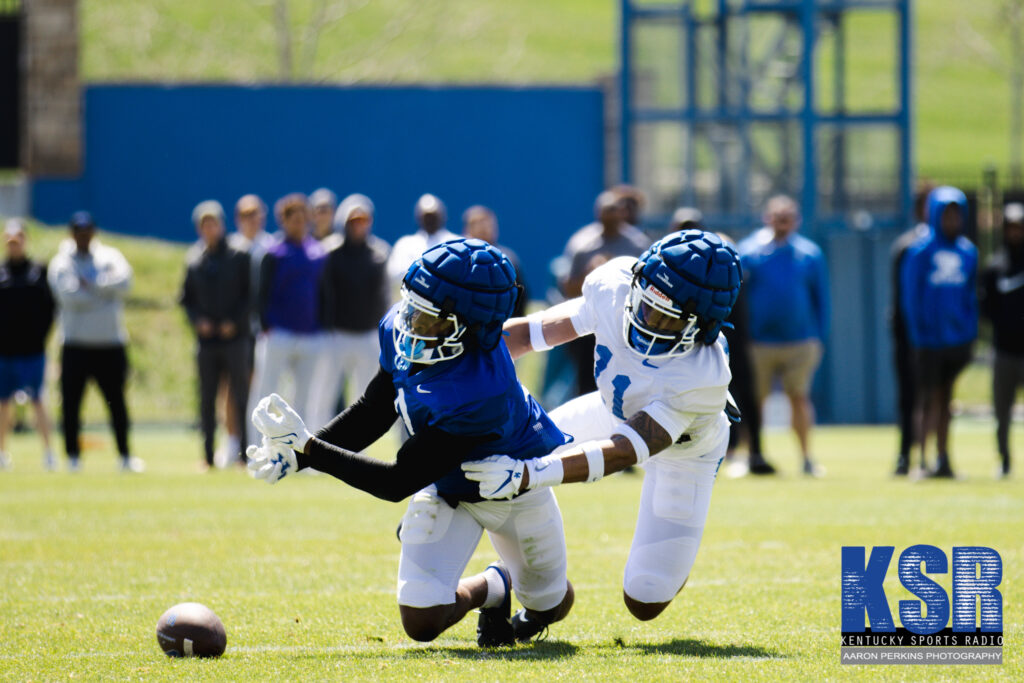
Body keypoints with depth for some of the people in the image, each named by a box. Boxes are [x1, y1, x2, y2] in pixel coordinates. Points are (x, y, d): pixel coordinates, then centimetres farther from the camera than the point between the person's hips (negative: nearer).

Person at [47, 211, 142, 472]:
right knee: (71, 402, -3)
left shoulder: (110, 257, 10)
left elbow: (123, 282, -9)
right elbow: (68, 295, -14)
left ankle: (125, 455, 7)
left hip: (111, 345, 1)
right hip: (76, 345, -1)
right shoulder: (62, 263, 3)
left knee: (117, 401, 2)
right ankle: (73, 457, 5)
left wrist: (89, 285, -12)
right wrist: (104, 290, -8)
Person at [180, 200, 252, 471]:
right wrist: (197, 320, -4)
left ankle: (246, 451, -1)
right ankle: (208, 456, 8)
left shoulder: (238, 256, 1)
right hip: (206, 339, 3)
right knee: (207, 400, 4)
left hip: (235, 337, -3)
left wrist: (235, 321, -10)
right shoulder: (193, 259, 9)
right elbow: (186, 298, 13)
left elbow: (251, 293, 0)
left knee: (241, 397, -4)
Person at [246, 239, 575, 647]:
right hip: (446, 487, 4)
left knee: (550, 607, 17)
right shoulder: (400, 329, -24)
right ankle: (492, 587, 25)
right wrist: (297, 455, -16)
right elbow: (374, 412, -5)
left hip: (513, 486, -4)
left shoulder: (477, 392, -45)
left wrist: (308, 447, -40)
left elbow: (398, 483, -37)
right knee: (422, 622, -9)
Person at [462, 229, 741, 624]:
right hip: (617, 410, 4)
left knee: (644, 603, -5)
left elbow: (622, 452, -45)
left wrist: (527, 475, -55)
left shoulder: (703, 377, -44)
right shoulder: (614, 284, -32)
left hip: (683, 453, -4)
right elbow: (537, 330, -16)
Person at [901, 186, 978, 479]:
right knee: (930, 400, -5)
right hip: (930, 340, -5)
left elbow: (970, 296, 14)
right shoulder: (921, 252, -7)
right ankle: (923, 462, -3)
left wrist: (970, 335, 9)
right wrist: (918, 337, -9)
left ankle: (943, 460, 15)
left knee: (946, 401, 10)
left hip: (957, 339, 5)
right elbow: (911, 298, -6)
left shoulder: (968, 252, 8)